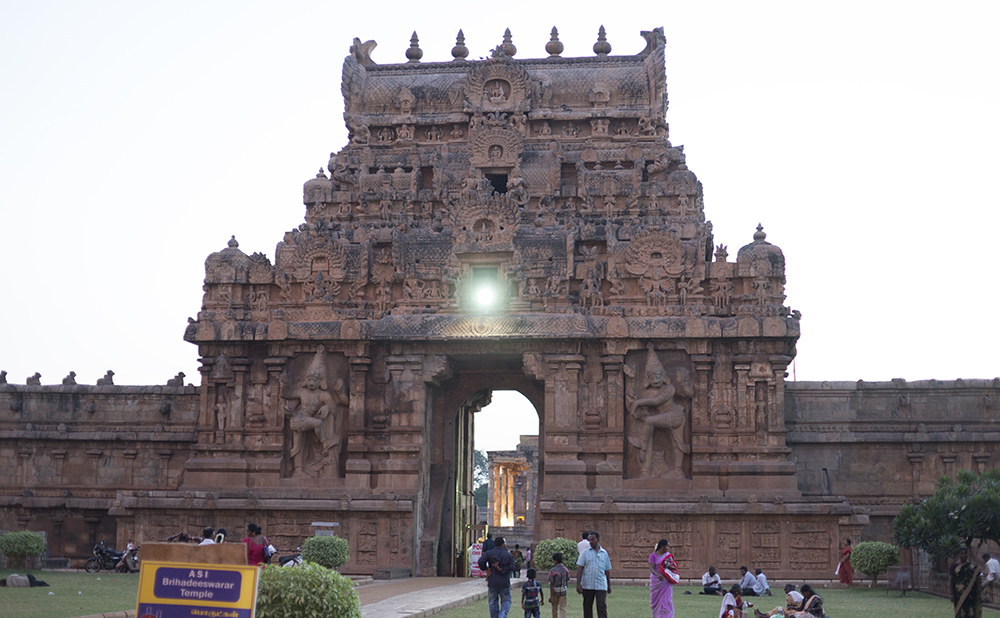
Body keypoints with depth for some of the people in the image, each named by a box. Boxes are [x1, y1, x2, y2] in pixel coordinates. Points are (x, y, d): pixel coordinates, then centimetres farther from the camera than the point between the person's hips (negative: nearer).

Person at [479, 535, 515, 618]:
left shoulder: (489, 553, 0)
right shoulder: (508, 555, 0)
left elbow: (481, 561, -16)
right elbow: (511, 567, -10)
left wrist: (486, 569, -3)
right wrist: (501, 569, -9)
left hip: (492, 582, 1)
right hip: (504, 583, -1)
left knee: (493, 602, 11)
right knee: (506, 601, 8)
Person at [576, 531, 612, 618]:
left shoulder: (604, 553, 10)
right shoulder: (585, 553, 4)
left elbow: (607, 570, 16)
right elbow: (579, 568, -1)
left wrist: (609, 585, 17)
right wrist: (578, 584, -9)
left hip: (601, 586, 0)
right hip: (587, 585, 0)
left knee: (602, 607, -8)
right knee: (587, 607, 6)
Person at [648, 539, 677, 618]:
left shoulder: (669, 555, 8)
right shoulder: (653, 555, -3)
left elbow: (674, 566, 15)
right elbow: (651, 568, -13)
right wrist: (657, 574, -33)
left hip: (666, 581, 2)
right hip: (656, 581, -2)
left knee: (666, 599, -6)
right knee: (656, 600, 5)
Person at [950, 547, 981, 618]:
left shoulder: (973, 566, 5)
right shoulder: (954, 566, 3)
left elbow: (977, 581, 6)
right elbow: (951, 580, 3)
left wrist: (978, 595, 1)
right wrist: (952, 594, -3)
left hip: (970, 594, 1)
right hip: (959, 595, -1)